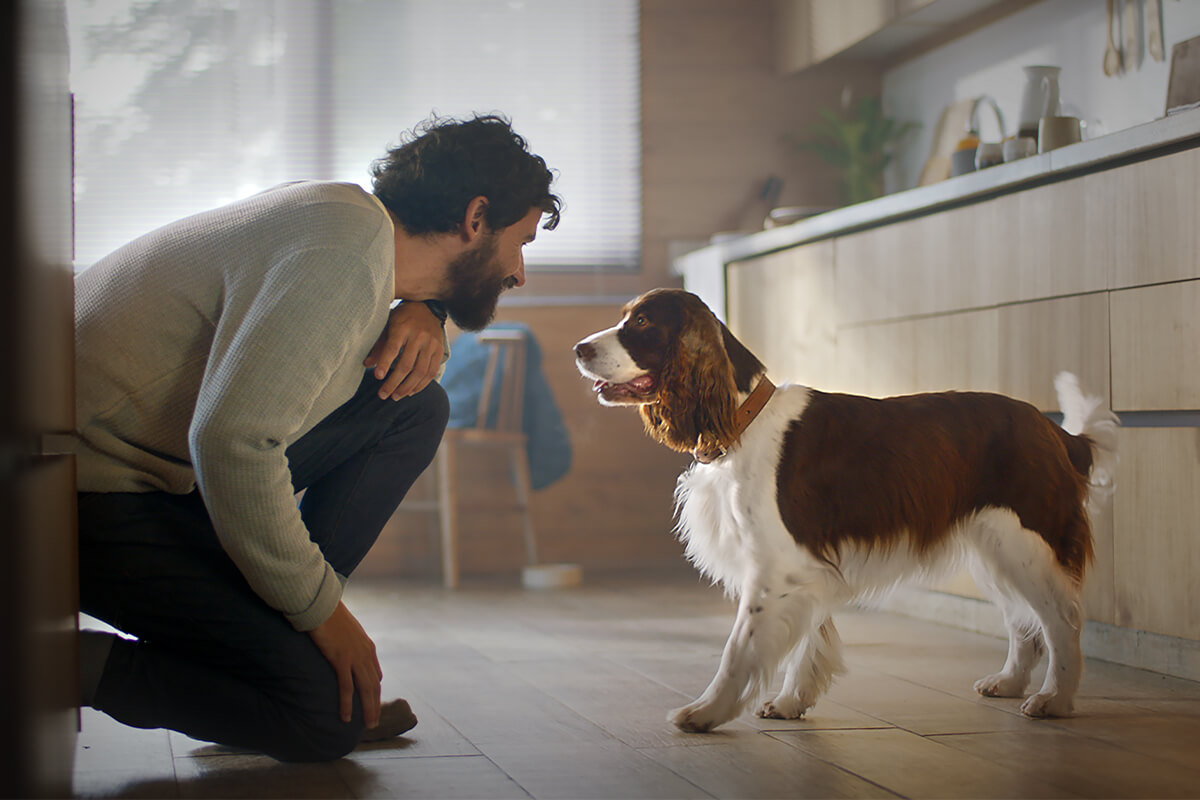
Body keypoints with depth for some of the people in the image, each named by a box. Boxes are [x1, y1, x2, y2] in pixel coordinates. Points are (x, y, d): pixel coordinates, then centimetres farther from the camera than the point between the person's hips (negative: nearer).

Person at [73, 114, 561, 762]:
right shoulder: (348, 248, -21)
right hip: (96, 492, -10)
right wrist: (321, 609, -19)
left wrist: (422, 314, 3)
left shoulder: (349, 217, 8)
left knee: (412, 408, 7)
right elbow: (232, 441, -31)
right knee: (326, 718, -15)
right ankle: (74, 666, -7)